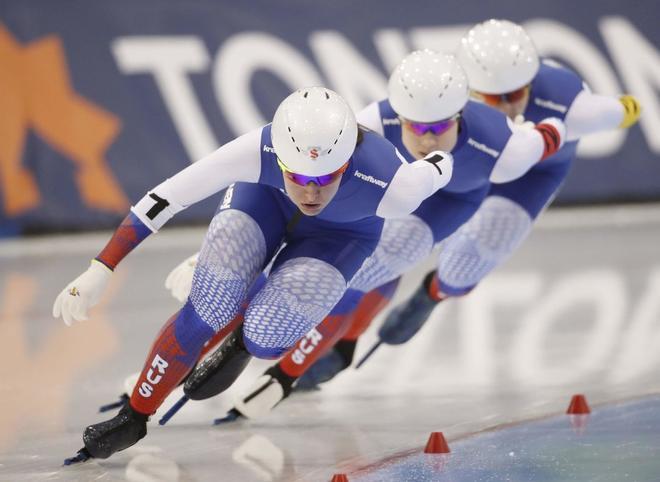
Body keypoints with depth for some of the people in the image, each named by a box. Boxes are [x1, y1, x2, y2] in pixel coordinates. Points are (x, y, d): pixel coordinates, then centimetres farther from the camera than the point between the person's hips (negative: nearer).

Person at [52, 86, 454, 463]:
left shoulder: (391, 186, -42)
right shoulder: (259, 152, -41)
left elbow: (441, 166, -19)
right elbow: (165, 196, -33)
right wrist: (101, 270, -34)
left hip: (343, 231, 0)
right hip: (265, 195, 0)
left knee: (263, 339, -15)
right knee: (205, 314, -15)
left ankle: (243, 343, 23)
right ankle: (134, 418, 7)